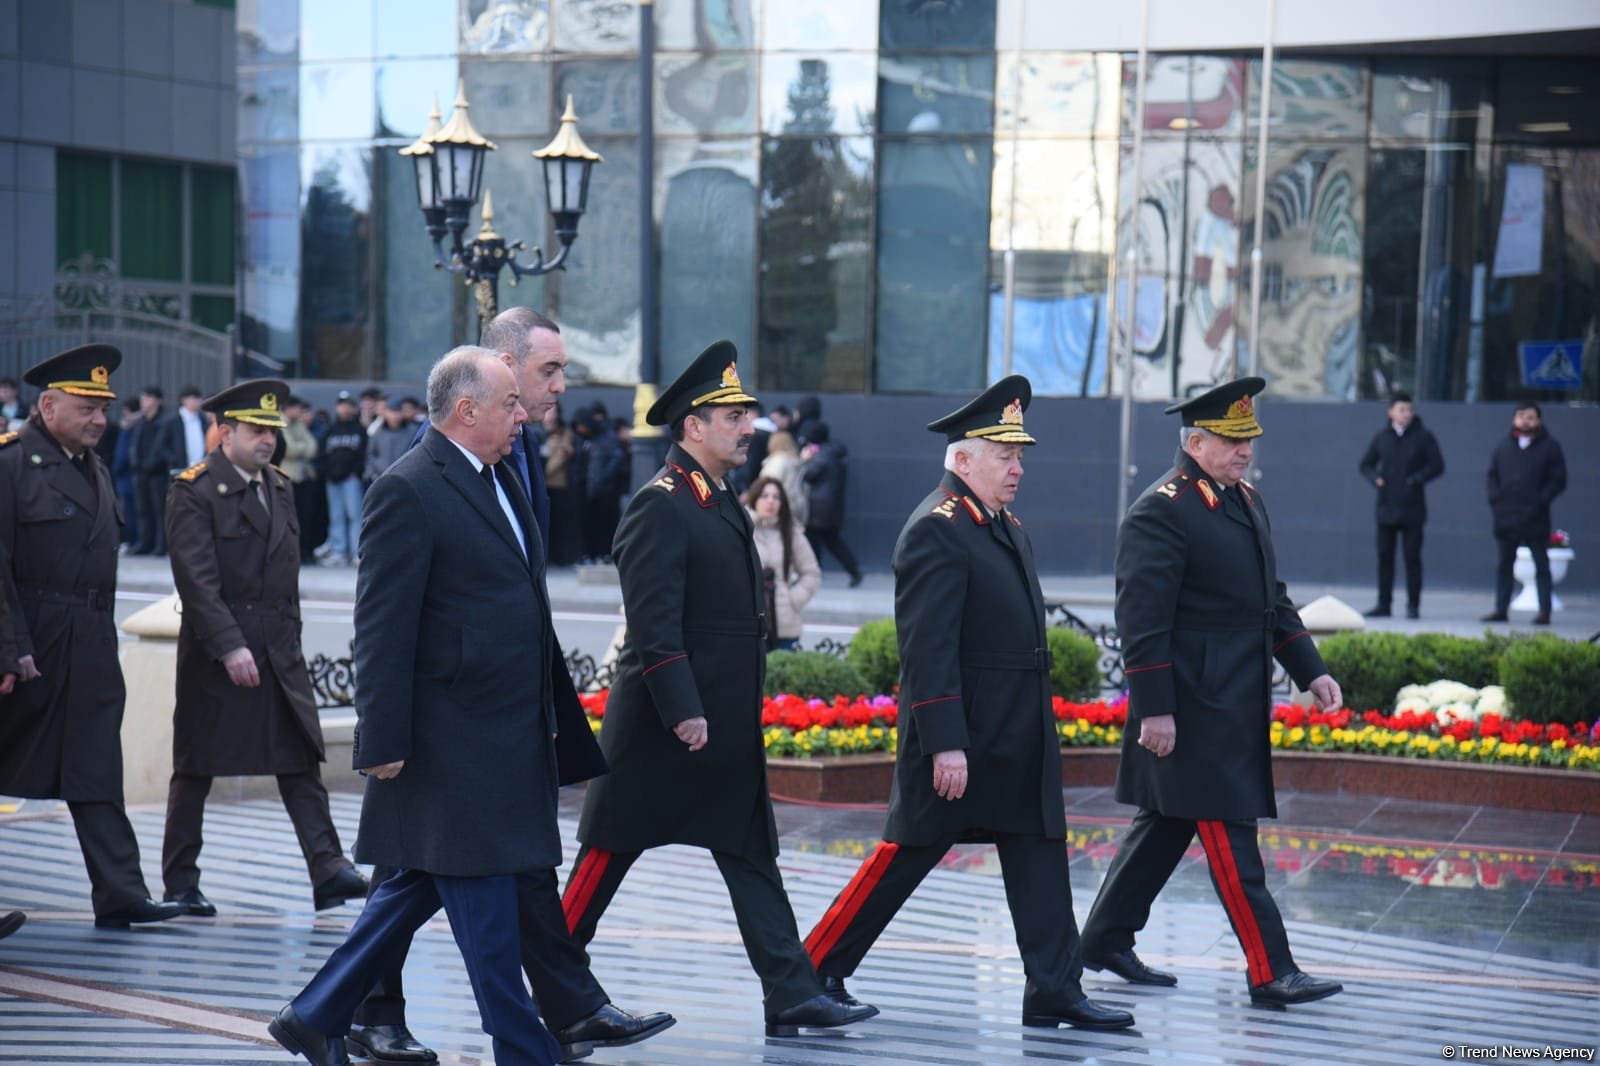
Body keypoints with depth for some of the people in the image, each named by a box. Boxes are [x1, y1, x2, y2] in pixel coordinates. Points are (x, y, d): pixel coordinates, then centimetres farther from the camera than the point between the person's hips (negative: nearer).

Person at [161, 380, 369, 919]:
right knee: (196, 768, 4)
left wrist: (289, 641, 15)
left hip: (278, 651, 6)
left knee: (301, 759, -3)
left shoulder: (280, 488, 13)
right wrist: (229, 647, -22)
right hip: (214, 651, -6)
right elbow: (197, 578, -16)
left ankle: (328, 872, -7)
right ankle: (180, 882, 15)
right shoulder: (193, 490, -9)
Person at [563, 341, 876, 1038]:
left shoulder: (721, 503, 15)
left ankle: (792, 998, 4)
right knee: (610, 852, 2)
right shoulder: (659, 508, -14)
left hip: (728, 726, 9)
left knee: (751, 857, 5)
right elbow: (653, 623, -21)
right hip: (665, 724, -9)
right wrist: (682, 712, -24)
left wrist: (736, 715, 19)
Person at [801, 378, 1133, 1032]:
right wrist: (945, 746, -24)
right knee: (906, 855, 0)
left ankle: (1055, 991, 8)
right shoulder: (936, 530, -15)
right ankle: (817, 970, 12)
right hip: (961, 735, -9)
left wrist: (1037, 730, 20)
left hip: (1020, 742, 9)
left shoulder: (1006, 527, 15)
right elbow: (927, 648, -20)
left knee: (1039, 855, 5)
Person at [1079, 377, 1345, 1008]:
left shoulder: (1246, 500, 15)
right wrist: (1153, 709, -21)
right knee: (1230, 837, -7)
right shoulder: (1161, 512, -14)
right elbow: (1142, 619, -18)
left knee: (1168, 825, 15)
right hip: (1193, 707, -9)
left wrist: (1310, 671, 16)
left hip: (1239, 705, 9)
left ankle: (1106, 940, 26)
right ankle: (1270, 973, -5)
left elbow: (1273, 598, 22)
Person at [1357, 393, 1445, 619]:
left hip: (1412, 509, -3)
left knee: (1412, 557, -3)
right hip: (1386, 507, 3)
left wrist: (1417, 480, -14)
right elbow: (1366, 464, 17)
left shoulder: (1423, 436, 1)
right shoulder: (1381, 437, 8)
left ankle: (1413, 605, 2)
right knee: (1384, 556, 4)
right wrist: (1374, 478, -4)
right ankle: (1384, 604, 10)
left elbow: (1437, 465, -1)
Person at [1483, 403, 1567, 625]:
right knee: (1504, 565, 9)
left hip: (1535, 521, -4)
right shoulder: (1503, 446, 10)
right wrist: (1495, 500, -2)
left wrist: (1540, 502, -12)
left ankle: (1544, 611, 0)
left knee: (1541, 566, -1)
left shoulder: (1550, 447, 0)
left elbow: (1558, 481, -2)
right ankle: (1501, 609, 14)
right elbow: (1492, 475, 14)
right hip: (1506, 519, 4)